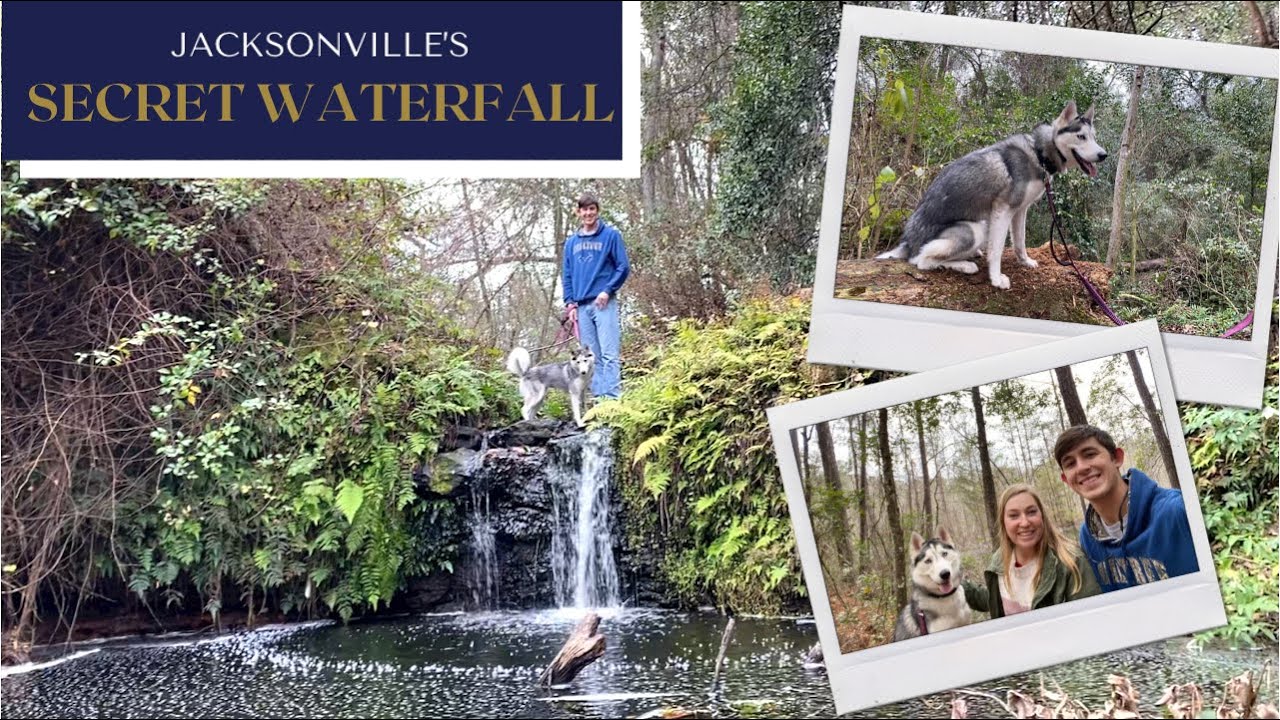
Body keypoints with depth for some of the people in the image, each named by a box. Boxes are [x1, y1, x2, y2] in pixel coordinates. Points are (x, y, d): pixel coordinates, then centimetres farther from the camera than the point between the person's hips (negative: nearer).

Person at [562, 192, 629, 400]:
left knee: (609, 354, -10)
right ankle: (598, 397, 7)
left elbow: (623, 267, -1)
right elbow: (567, 275, 17)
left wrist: (608, 290, -12)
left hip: (604, 303, -5)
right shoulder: (571, 242, 15)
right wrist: (570, 302, 5)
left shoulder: (611, 235, 2)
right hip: (581, 306, 5)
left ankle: (613, 397, -14)